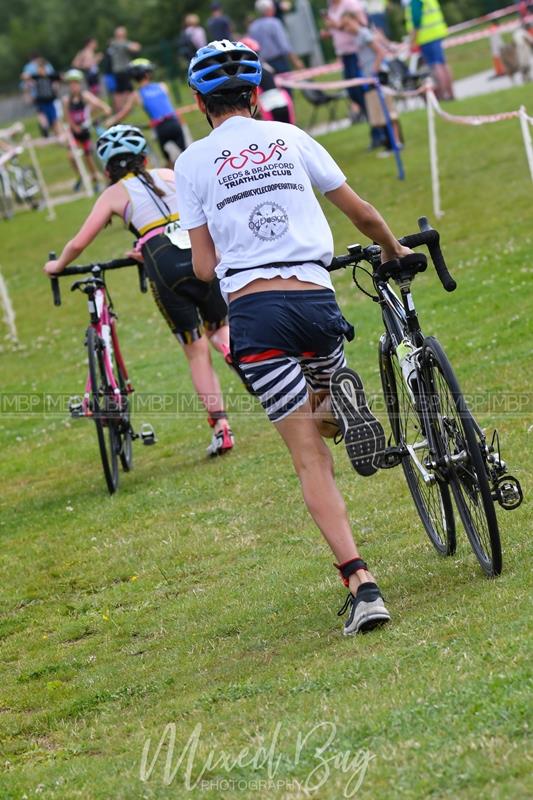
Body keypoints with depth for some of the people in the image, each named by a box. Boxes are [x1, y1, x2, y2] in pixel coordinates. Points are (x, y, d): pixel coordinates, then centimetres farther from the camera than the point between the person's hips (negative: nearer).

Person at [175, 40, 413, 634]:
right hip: (316, 300, 2)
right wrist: (394, 249, 38)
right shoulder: (290, 138, 14)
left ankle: (362, 585, -14)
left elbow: (203, 267, 5)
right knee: (317, 419, 29)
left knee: (311, 460, 1)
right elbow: (361, 213, 18)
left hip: (253, 311, -2)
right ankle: (340, 399, -9)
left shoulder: (193, 162, 7)